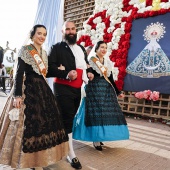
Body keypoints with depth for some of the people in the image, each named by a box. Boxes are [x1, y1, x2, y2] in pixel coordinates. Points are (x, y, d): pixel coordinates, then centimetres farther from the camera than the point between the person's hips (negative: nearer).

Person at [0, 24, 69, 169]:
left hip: (42, 89, 8)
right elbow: (19, 73, -14)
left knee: (45, 120, 11)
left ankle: (40, 154, 27)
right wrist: (17, 95, -20)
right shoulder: (25, 50, -7)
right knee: (29, 123, -3)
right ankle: (28, 158, 15)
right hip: (28, 90, -8)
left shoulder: (44, 53, 15)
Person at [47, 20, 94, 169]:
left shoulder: (81, 49, 18)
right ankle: (71, 155, 7)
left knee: (70, 118, 15)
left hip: (77, 89, 7)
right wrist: (66, 74, -26)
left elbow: (85, 65, 28)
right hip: (63, 88, -6)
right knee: (67, 119, -3)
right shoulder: (57, 47, -3)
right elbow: (50, 67, -15)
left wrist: (89, 72, 7)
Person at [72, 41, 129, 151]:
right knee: (95, 113, -7)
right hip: (94, 89, -6)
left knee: (106, 112, 5)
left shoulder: (108, 62, 15)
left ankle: (99, 137, 19)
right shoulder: (90, 61, -2)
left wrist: (118, 92, 15)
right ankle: (96, 140, 2)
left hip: (107, 90, 6)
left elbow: (111, 79, 16)